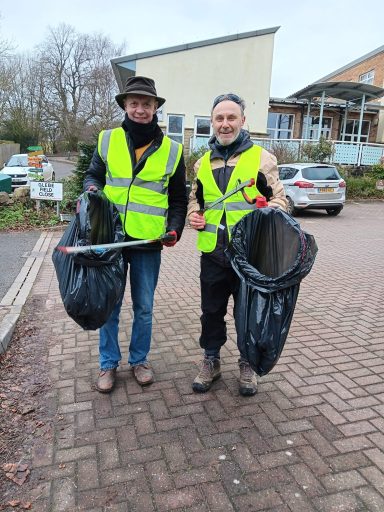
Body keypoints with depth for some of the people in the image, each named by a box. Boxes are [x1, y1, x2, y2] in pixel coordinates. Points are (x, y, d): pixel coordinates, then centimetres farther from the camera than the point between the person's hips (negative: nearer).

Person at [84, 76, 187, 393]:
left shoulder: (171, 150, 3)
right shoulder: (108, 140, 4)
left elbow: (178, 199, 9)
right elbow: (93, 175, 16)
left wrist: (174, 229, -4)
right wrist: (91, 190, -6)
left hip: (149, 243, 0)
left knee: (144, 308, 11)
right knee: (109, 306, 10)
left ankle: (139, 359, 32)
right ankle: (109, 363, 28)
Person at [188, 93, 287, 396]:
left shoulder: (261, 157, 1)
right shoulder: (203, 162, 13)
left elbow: (279, 199, 3)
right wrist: (194, 215, 3)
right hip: (213, 252, 4)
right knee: (211, 310, 13)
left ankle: (248, 364, 32)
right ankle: (211, 361, 33)